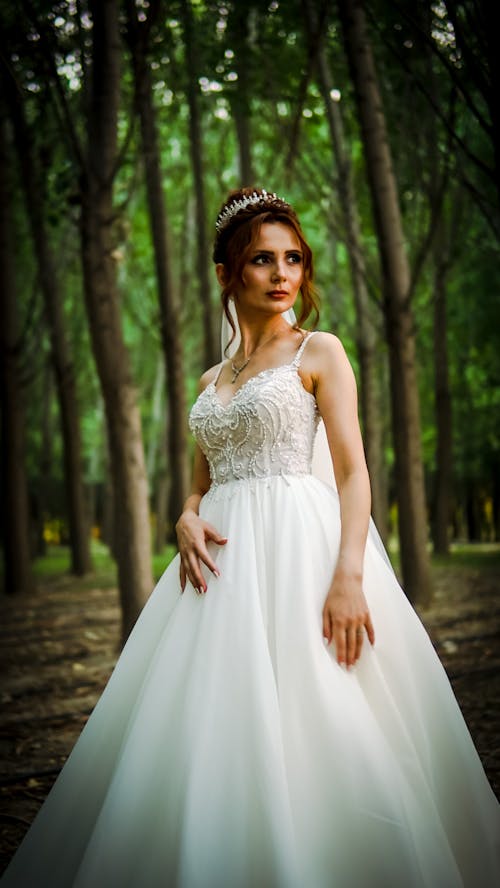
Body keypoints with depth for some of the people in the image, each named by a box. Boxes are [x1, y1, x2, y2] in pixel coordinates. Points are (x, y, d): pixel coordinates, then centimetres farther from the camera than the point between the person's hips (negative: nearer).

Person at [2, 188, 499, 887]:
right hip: (223, 556, 5)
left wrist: (348, 573, -20)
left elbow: (353, 470, -6)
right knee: (218, 722, 2)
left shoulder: (319, 352, 3)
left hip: (298, 542, -5)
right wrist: (188, 520, -4)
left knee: (301, 720, -9)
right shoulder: (213, 379, 19)